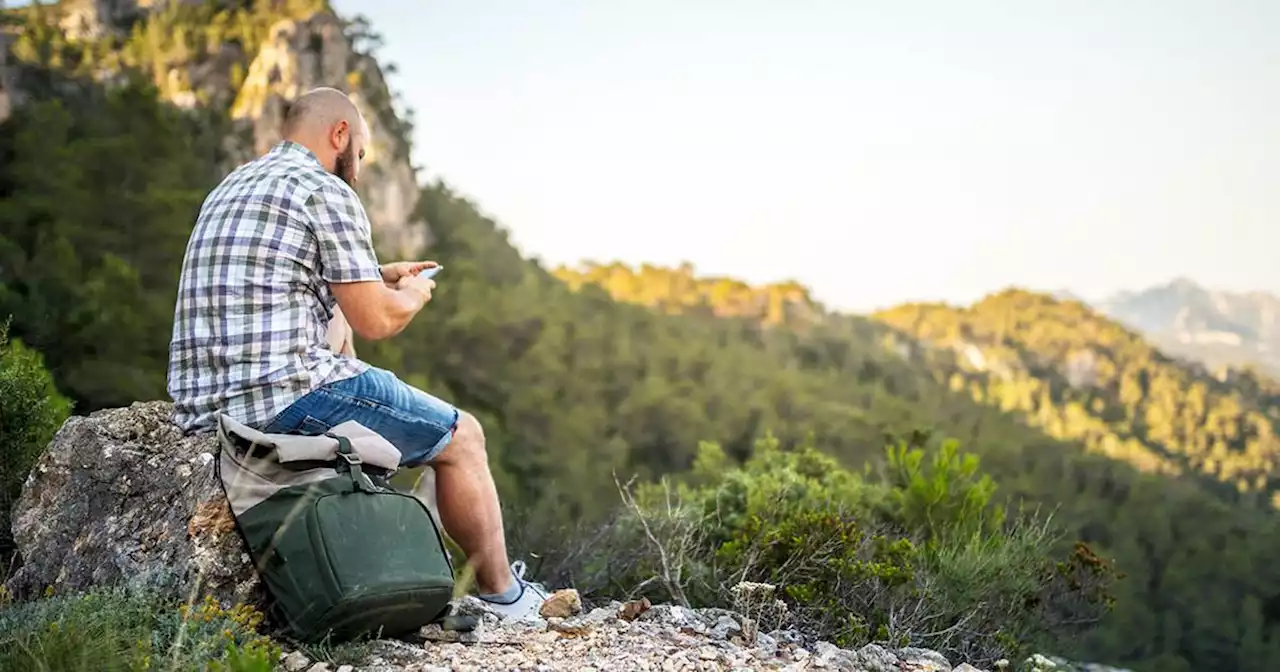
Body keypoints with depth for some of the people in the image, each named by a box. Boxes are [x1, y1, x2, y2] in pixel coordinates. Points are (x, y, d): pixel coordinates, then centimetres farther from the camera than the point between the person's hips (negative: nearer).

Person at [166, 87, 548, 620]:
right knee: (462, 436, 7)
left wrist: (379, 276, 30)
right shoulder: (326, 191, -7)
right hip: (286, 396, -9)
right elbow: (375, 321, -8)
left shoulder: (230, 187, 21)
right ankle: (503, 595, 22)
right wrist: (415, 294, 12)